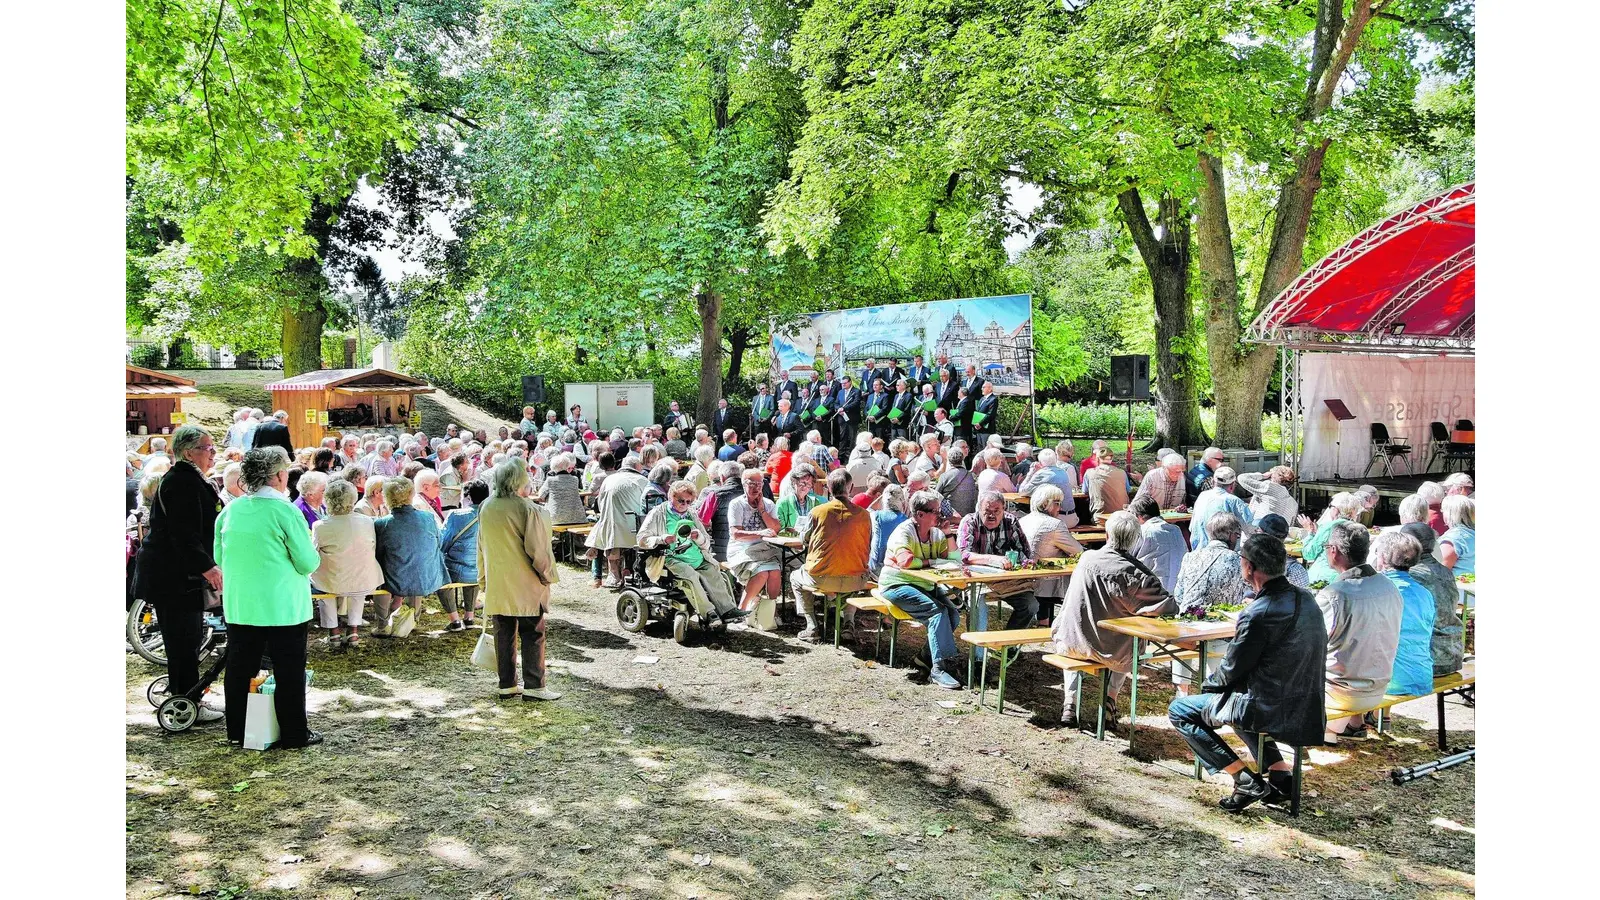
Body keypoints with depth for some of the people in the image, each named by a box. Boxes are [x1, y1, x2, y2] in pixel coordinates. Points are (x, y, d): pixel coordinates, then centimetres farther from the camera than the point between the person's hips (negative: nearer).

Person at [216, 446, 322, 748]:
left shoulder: (230, 510, 2)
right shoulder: (286, 511, -15)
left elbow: (219, 557, 12)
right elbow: (308, 563, -13)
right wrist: (314, 556, 8)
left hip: (239, 606, 5)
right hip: (283, 607, -5)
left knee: (240, 668, 15)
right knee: (289, 671, 5)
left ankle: (237, 732, 25)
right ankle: (294, 734, 11)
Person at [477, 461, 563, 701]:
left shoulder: (485, 509, 4)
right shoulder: (528, 509, -15)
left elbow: (481, 547, 12)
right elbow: (537, 548, -13)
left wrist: (483, 578, 21)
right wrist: (548, 574, 0)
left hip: (496, 584, 5)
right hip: (525, 585, -5)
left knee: (504, 635, 11)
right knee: (532, 635, 2)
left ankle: (507, 684, 16)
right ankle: (534, 685, 3)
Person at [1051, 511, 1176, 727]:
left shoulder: (1087, 558, -9)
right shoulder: (1135, 575, -20)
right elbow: (1168, 607, -21)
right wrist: (1177, 605, 1)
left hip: (1070, 643, 2)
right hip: (1110, 652, -2)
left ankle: (1070, 702, 24)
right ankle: (1111, 698, 23)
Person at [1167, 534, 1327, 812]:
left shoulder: (1258, 615, -25)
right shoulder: (1305, 598, 2)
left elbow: (1232, 668, -13)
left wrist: (1209, 682, 9)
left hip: (1271, 710, -8)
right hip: (1307, 706, 8)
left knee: (1179, 710, 6)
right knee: (1237, 698, 36)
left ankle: (1245, 780, -1)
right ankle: (1280, 772, 23)